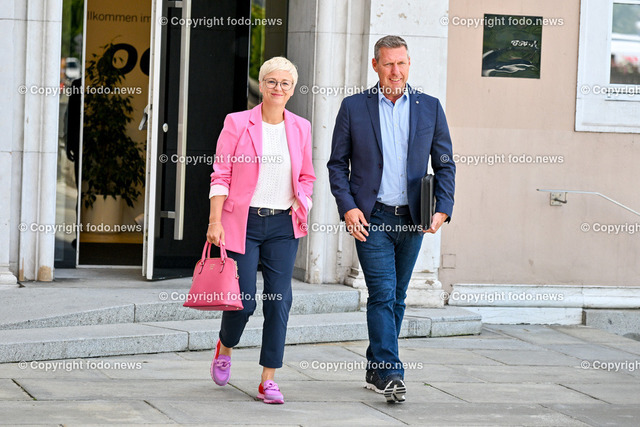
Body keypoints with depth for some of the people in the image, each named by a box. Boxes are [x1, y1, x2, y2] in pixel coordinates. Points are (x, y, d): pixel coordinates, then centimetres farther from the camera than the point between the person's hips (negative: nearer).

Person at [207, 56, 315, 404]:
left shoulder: (300, 128, 9)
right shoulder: (237, 123, -1)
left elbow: (306, 177, 19)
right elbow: (221, 175, -3)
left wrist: (301, 206, 2)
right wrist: (215, 221, -10)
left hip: (283, 225, 3)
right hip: (243, 222, -3)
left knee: (279, 300, -5)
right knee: (243, 299, -6)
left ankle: (268, 379, 1)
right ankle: (224, 347, 27)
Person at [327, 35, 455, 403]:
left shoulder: (430, 108, 6)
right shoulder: (354, 107, 2)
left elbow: (445, 164, 9)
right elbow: (338, 163, 5)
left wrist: (443, 209, -4)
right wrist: (348, 207, -8)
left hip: (412, 219, 3)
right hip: (372, 217, -3)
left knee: (397, 298, 9)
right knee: (382, 294, -12)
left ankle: (377, 370, 21)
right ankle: (391, 375, -16)